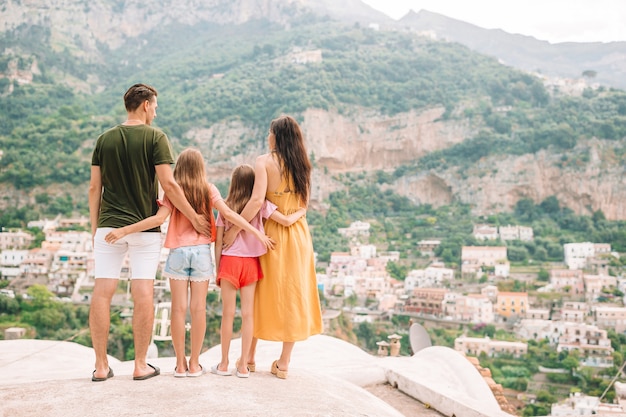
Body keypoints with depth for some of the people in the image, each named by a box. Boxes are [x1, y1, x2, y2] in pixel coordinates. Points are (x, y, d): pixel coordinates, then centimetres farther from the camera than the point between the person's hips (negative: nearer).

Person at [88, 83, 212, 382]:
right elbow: (168, 184, -12)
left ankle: (101, 366, 8)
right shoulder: (155, 137, -5)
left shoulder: (105, 139, 7)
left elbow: (94, 187, 7)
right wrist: (195, 218, -4)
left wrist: (94, 227, 15)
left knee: (102, 292, 4)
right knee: (143, 294, 2)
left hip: (109, 225, 3)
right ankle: (140, 365, 7)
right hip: (144, 227, -3)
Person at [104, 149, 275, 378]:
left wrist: (124, 230, -14)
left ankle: (180, 364, 7)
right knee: (198, 308, 4)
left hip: (178, 252, 0)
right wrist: (257, 232, -9)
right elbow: (228, 214, -9)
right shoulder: (208, 189, 1)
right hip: (202, 251, 1)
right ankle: (194, 364, 9)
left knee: (179, 308, 3)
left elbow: (159, 218, -14)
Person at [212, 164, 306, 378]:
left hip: (229, 261, 0)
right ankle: (243, 365, 9)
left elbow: (218, 242, 1)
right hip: (251, 262, 0)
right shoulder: (261, 205, -2)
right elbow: (286, 221, -7)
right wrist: (301, 211, 14)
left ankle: (224, 364, 12)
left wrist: (217, 268, 9)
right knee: (247, 313, 5)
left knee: (228, 313, 5)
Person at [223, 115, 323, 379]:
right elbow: (304, 203, 7)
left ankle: (249, 357, 22)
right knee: (293, 295, 7)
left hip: (272, 233, -3)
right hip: (298, 234, 3)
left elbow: (257, 200, -23)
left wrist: (234, 229, -19)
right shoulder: (301, 164, 3)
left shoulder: (265, 162, -11)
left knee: (263, 293, 10)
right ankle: (284, 362, 13)